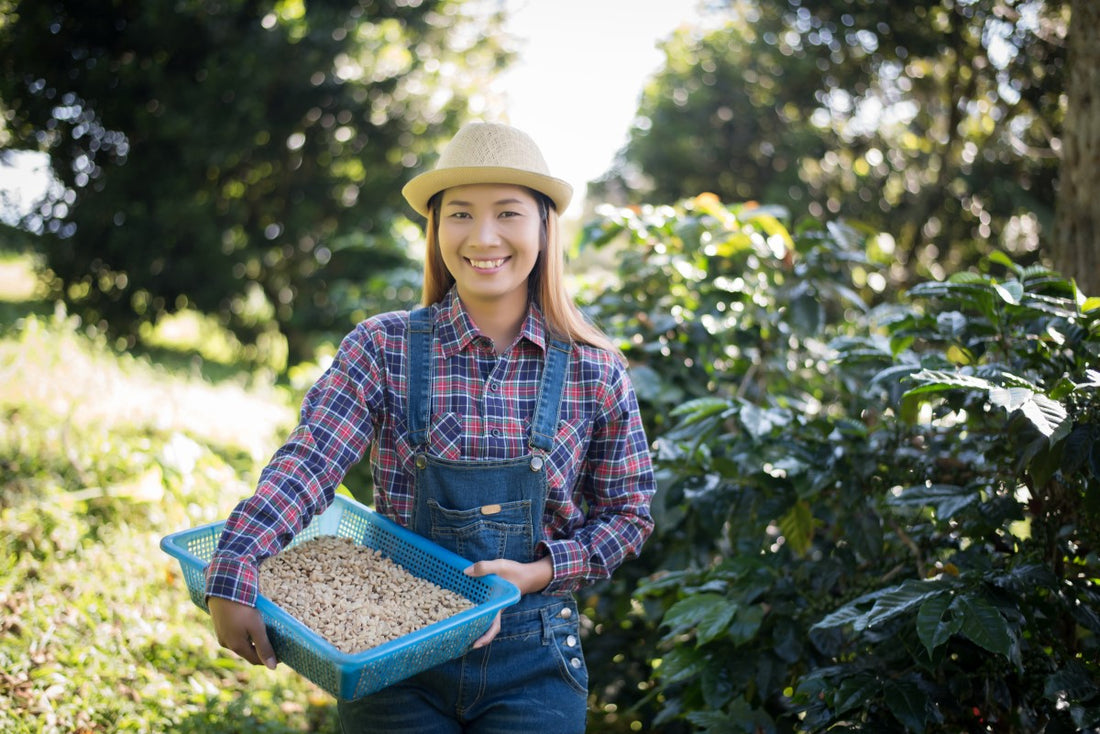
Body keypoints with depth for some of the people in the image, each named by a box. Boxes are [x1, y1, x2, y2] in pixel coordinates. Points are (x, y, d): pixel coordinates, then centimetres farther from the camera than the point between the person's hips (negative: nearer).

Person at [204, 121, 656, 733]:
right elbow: (307, 464, -19)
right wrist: (234, 575, -34)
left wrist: (538, 572, -13)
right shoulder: (384, 349, -7)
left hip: (534, 664, 0)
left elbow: (628, 514, 2)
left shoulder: (594, 372, -5)